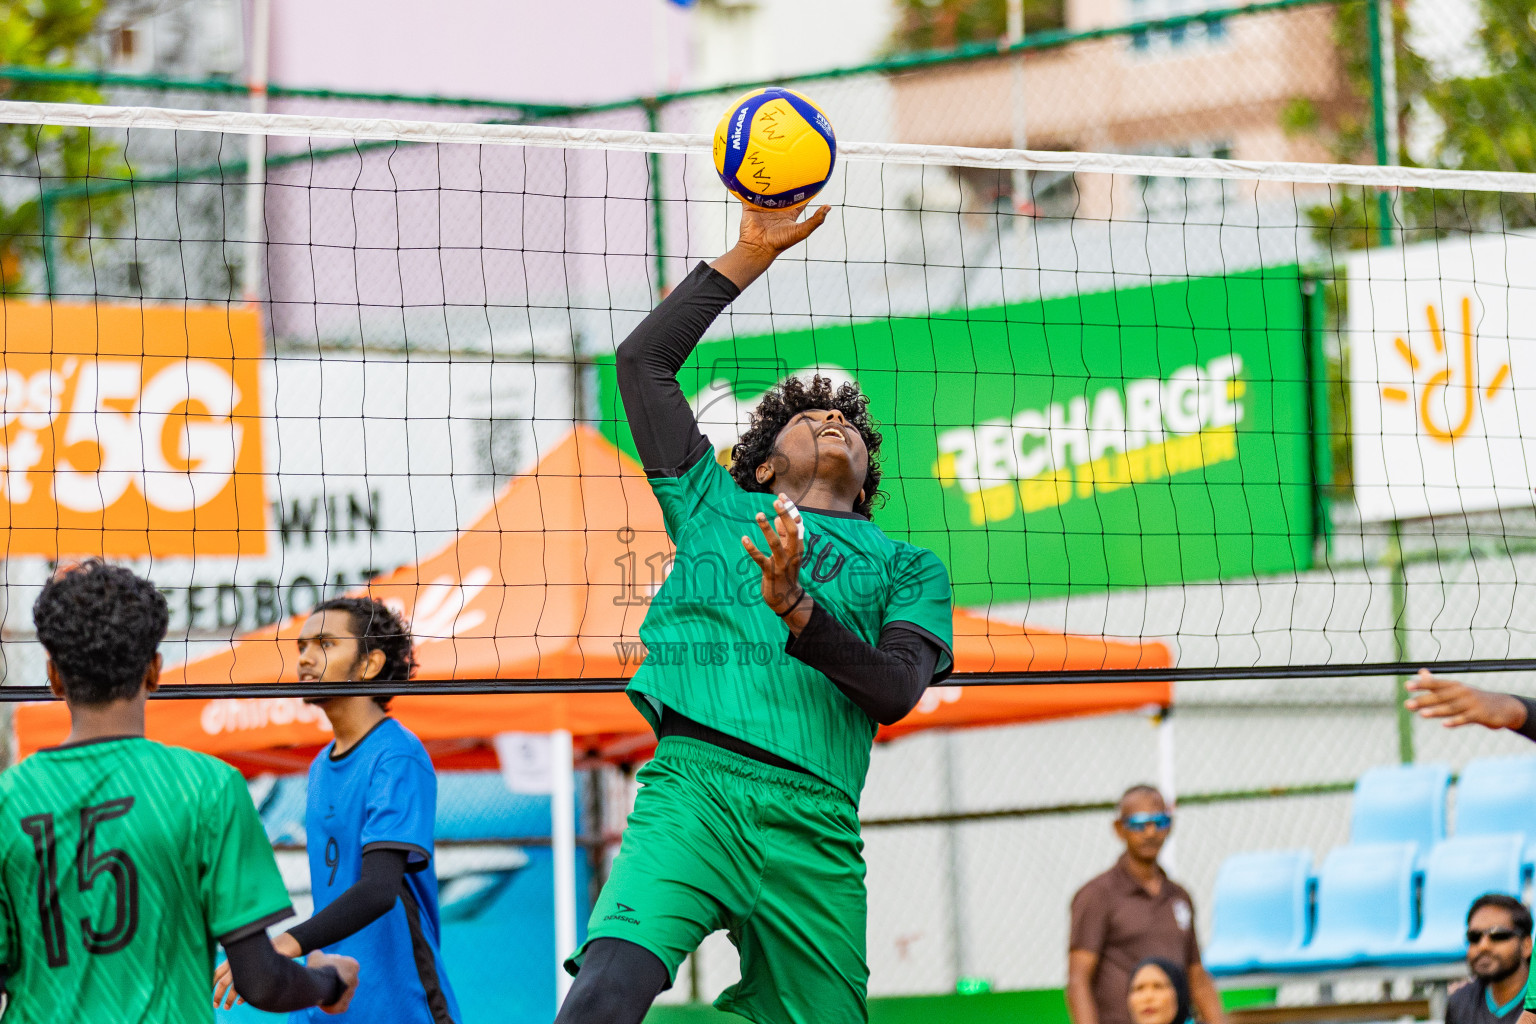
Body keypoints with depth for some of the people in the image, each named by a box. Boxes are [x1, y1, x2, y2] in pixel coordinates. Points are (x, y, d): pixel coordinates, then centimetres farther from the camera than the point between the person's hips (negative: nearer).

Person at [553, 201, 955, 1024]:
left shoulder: (908, 567, 23)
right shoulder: (716, 505, 24)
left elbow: (897, 692, 5)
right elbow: (642, 359, 21)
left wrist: (798, 614, -10)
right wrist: (750, 255, 21)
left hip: (817, 822, 2)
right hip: (693, 778, -2)